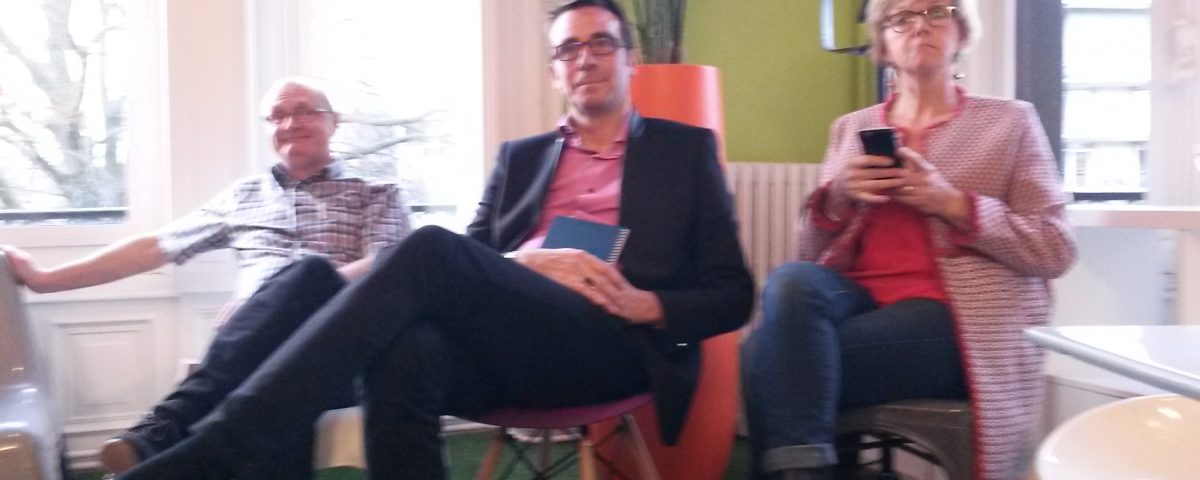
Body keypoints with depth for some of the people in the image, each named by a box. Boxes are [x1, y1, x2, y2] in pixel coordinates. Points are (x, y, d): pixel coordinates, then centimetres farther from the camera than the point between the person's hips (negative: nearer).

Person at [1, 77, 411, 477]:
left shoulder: (376, 196, 19)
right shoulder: (243, 196, 28)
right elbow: (157, 246, 26)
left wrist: (311, 291, -18)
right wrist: (44, 278, 23)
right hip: (251, 345, 2)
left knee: (306, 275, -37)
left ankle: (164, 432, -45)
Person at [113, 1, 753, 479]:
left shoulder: (685, 150, 18)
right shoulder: (519, 157, 27)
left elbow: (732, 294, 12)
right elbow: (473, 266, 16)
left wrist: (647, 305, -8)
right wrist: (528, 266, -6)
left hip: (615, 347, -3)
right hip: (503, 343, 3)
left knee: (431, 248, -30)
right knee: (404, 355, -36)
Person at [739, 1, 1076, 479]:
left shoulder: (1010, 121, 11)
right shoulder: (850, 127, 18)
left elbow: (1054, 251, 2)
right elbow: (811, 252, 15)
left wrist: (954, 204, -10)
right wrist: (836, 198, -6)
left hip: (953, 318, -4)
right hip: (858, 298, 4)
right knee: (791, 281, -32)